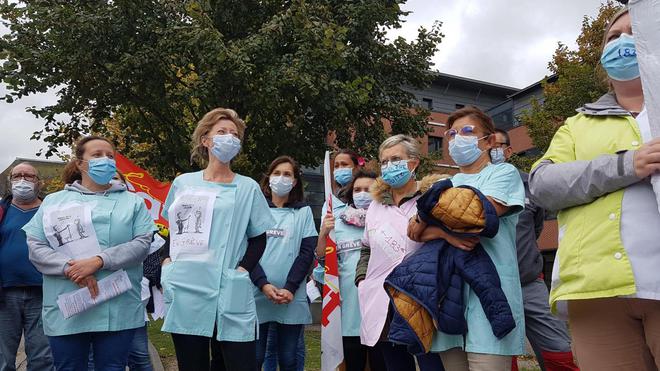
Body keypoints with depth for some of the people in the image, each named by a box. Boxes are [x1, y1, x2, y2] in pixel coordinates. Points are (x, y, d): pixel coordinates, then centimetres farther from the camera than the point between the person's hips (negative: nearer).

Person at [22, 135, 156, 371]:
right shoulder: (53, 201, 12)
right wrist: (71, 268, -14)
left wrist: (99, 261, -15)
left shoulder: (132, 202, 10)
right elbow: (35, 247, 3)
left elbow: (143, 243, -3)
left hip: (118, 309, 0)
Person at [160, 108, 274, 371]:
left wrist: (242, 270, -7)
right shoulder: (183, 183, 11)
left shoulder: (248, 187, 7)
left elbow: (259, 240, 7)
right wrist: (167, 263, 5)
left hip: (230, 295, -1)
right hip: (184, 292, 2)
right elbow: (173, 230, 20)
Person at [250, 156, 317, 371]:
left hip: (292, 298, 1)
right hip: (257, 295, 0)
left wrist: (290, 288, -11)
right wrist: (263, 285, -13)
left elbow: (307, 253, 2)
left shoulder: (303, 212, 10)